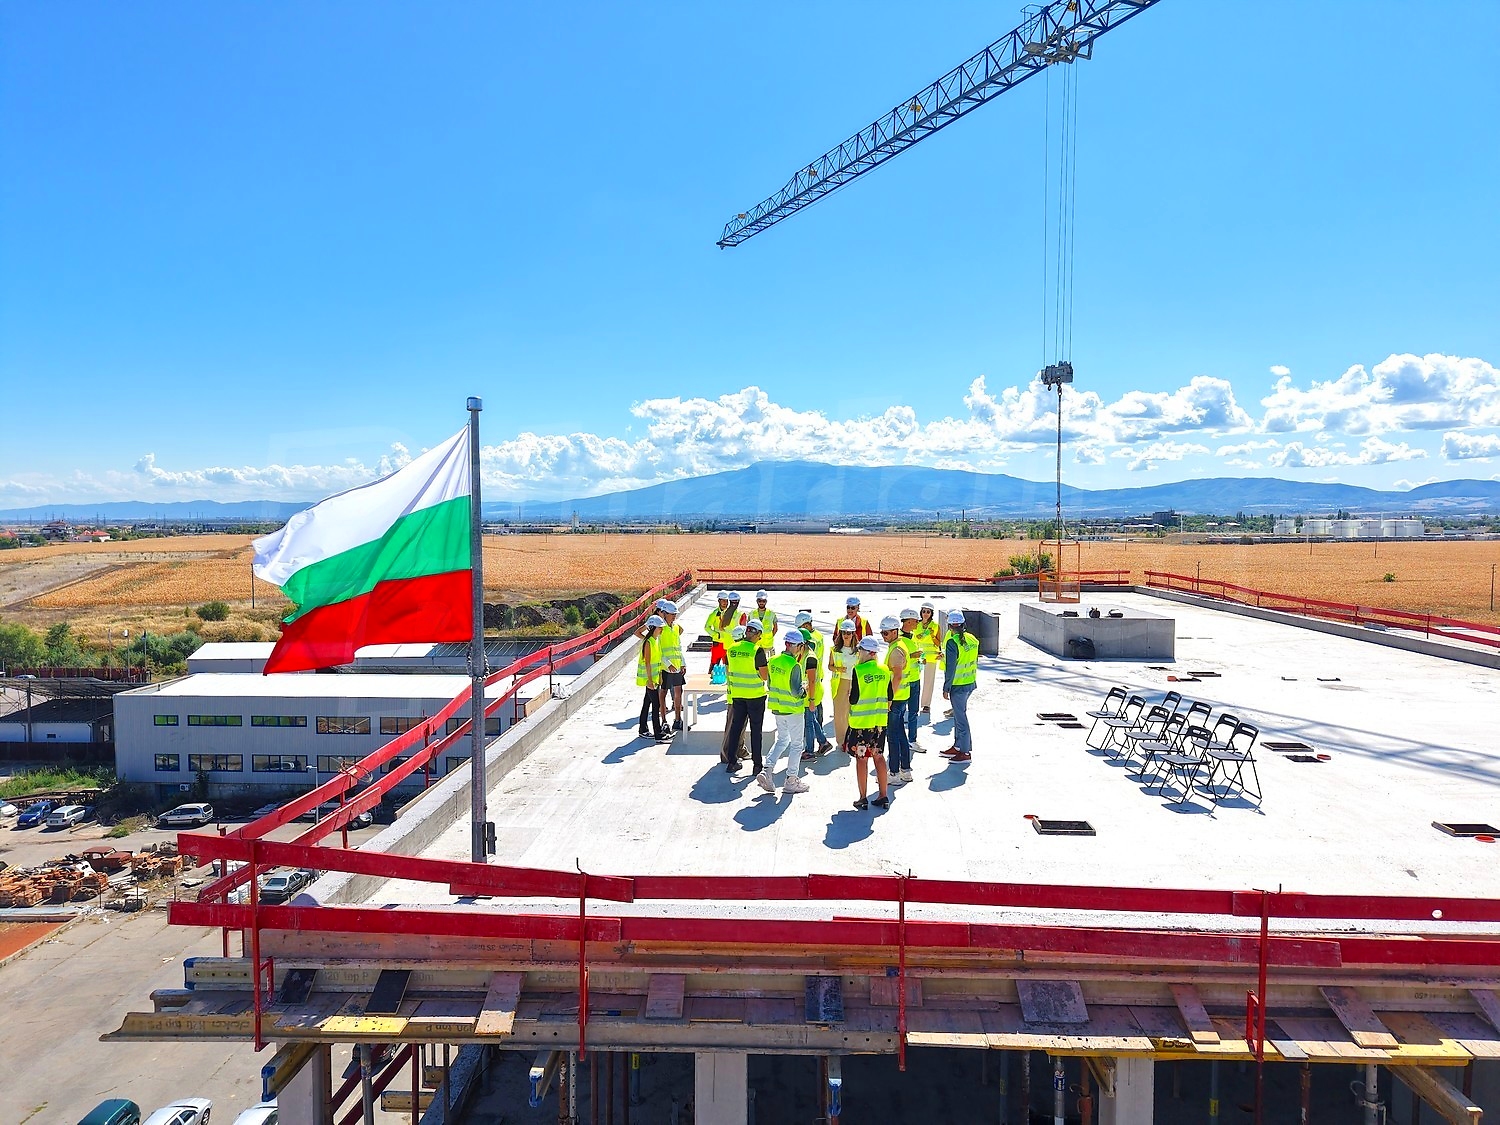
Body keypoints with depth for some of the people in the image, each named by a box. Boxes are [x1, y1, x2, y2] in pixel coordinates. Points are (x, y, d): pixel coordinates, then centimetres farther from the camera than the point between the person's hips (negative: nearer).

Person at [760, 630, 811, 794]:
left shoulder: (773, 661, -1)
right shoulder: (794, 665, -22)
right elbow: (796, 692, -23)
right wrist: (804, 687, -5)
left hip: (777, 708, 7)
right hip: (793, 710, -7)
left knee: (782, 739, 22)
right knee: (796, 744, 8)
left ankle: (767, 771, 8)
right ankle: (791, 780, 13)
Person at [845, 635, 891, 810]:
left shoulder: (858, 670, -15)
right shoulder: (885, 671, 2)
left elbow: (854, 699, -16)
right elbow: (889, 698, 8)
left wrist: (849, 697, 5)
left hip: (861, 722, -5)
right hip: (880, 722, 5)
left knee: (861, 758, 4)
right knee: (878, 756, 14)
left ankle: (863, 799, 8)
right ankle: (883, 797, 17)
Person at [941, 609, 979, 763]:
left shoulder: (952, 642, -19)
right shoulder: (972, 639, 4)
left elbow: (950, 668, -18)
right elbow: (974, 661, 13)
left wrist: (946, 688, -12)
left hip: (958, 685, -8)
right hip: (970, 683, 8)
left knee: (961, 717, 1)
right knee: (959, 714, 19)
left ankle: (965, 752, 7)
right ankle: (958, 746, 28)